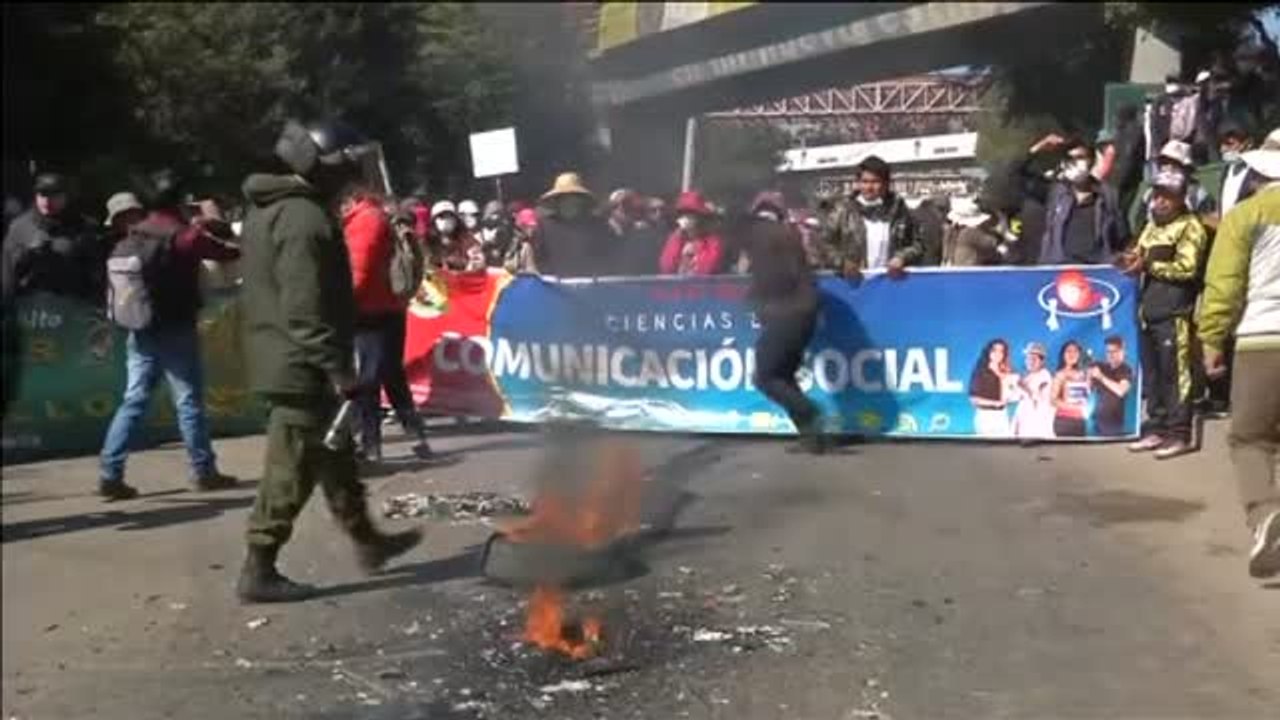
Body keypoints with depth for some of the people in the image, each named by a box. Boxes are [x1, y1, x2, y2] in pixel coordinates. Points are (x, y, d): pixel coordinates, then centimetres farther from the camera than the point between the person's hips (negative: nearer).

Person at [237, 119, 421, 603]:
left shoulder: (272, 209, 14)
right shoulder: (304, 219, -20)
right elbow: (306, 310, -26)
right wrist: (339, 368, -24)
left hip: (284, 360, 11)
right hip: (300, 366, -11)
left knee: (334, 456, 20)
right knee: (290, 471, -3)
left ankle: (366, 541, 32)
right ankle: (258, 572, 2)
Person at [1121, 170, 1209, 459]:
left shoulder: (1190, 227, -4)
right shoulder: (1153, 226, 22)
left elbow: (1187, 269, -14)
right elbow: (1142, 259, 27)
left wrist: (1149, 265, -14)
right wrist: (1132, 261, 4)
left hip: (1174, 313, -8)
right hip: (1149, 311, 8)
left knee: (1176, 373, -7)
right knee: (1153, 374, 11)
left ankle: (1179, 434, -4)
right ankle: (1156, 429, 18)